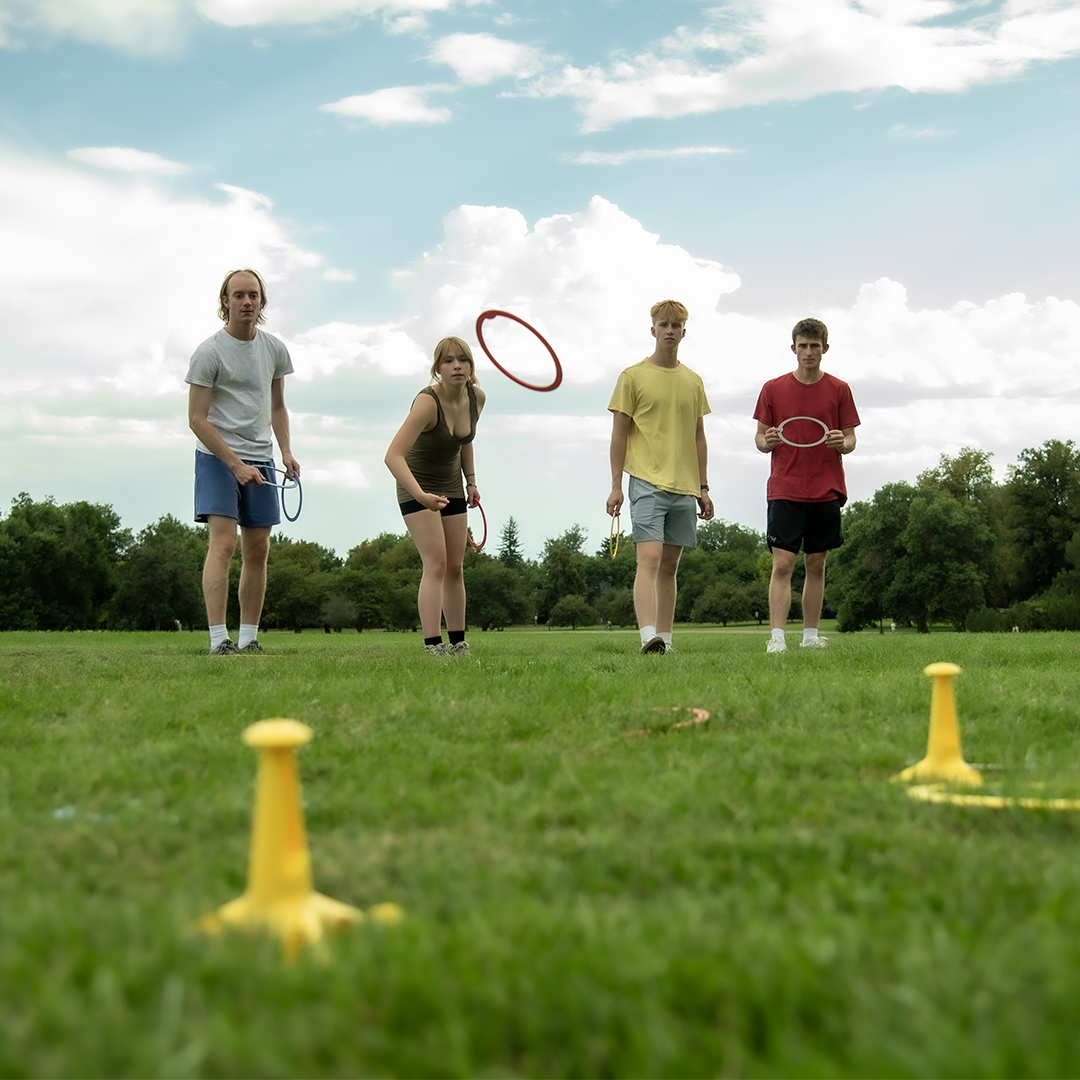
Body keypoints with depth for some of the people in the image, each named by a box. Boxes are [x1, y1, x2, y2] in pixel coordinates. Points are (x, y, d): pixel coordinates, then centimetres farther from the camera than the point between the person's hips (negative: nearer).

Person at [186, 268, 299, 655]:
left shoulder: (274, 350, 9)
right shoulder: (209, 352, -9)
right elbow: (197, 419, -11)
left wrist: (286, 451, 6)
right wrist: (235, 464, -16)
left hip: (260, 460, 6)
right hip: (217, 457, -6)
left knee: (257, 551, 4)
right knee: (223, 541, -17)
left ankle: (248, 639, 10)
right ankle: (218, 640, -20)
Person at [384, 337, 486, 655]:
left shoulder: (477, 397, -7)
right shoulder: (428, 403, -29)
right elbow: (393, 456, -39)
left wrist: (471, 481, 13)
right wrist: (421, 495, -50)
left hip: (452, 488, 6)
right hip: (417, 487, -6)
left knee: (455, 568, 6)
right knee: (436, 564, -17)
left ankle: (458, 642, 13)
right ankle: (433, 645, -19)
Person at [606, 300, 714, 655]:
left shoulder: (693, 382, 14)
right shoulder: (633, 376, 1)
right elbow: (619, 434, 0)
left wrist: (703, 487, 15)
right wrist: (615, 485, -5)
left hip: (684, 487, 5)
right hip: (647, 482, -5)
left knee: (670, 565, 8)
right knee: (649, 558, -18)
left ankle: (664, 638, 12)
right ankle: (648, 635, -28)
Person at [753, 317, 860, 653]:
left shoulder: (839, 390, 6)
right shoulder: (773, 389, 4)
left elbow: (851, 440, 7)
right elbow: (760, 437, 9)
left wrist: (843, 442, -16)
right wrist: (766, 441, -14)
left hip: (826, 491, 2)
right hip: (785, 491, -1)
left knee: (817, 564, 7)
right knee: (782, 563, -10)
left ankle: (811, 636, 15)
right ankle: (777, 637, -13)